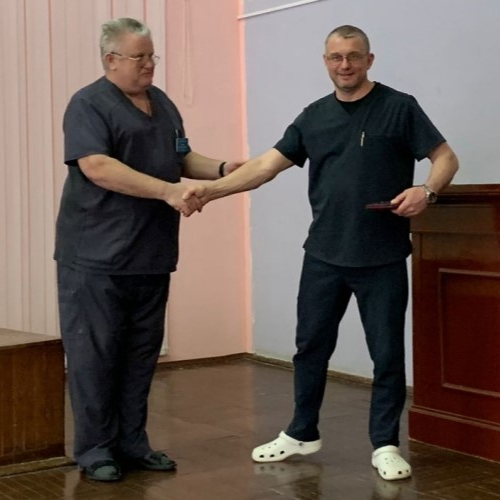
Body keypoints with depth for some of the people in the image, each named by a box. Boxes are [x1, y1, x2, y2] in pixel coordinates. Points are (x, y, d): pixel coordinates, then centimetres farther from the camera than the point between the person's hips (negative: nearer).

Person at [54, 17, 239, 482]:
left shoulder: (163, 104, 15)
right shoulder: (88, 104, -8)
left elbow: (183, 159, 24)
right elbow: (97, 167, -21)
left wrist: (222, 169, 4)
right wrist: (167, 191, -25)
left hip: (150, 255, 7)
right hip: (96, 256, -7)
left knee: (141, 352, 11)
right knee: (95, 353, 0)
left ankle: (131, 441, 21)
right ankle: (94, 448, 9)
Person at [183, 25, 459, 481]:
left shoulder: (399, 107, -3)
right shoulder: (314, 117, 9)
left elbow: (446, 158, -3)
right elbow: (267, 166, 6)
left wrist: (426, 190, -23)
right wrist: (212, 189, -5)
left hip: (382, 258, -4)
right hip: (323, 255, 4)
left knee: (387, 353, 3)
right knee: (311, 346, 12)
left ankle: (385, 445, 17)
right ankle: (302, 433, 28)